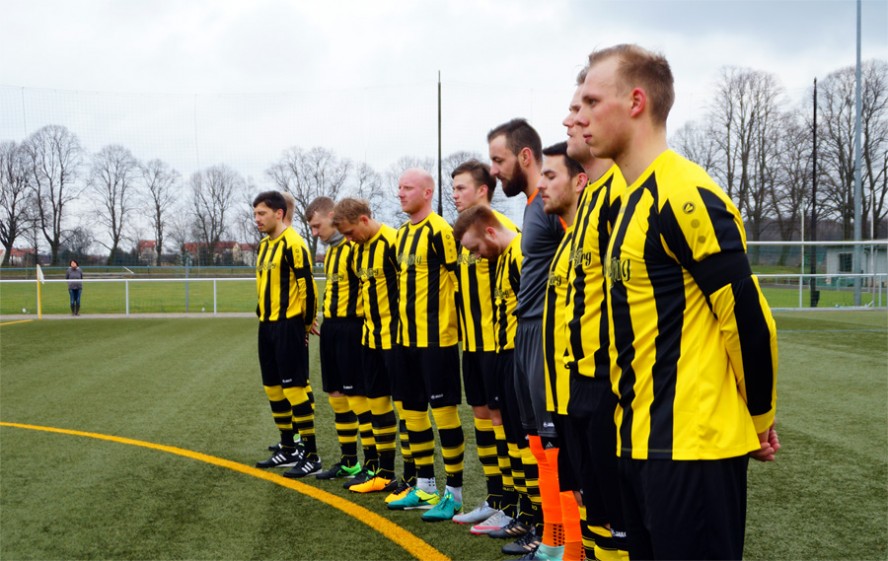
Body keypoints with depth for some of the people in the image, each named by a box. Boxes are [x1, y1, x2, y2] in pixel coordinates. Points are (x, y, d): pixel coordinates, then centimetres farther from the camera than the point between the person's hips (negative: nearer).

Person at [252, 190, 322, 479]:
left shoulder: (293, 243, -13)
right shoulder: (265, 245, 15)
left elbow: (307, 286, -14)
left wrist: (306, 323, -6)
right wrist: (265, 319, 18)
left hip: (288, 325, -9)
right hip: (267, 325, 9)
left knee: (294, 387, -8)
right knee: (273, 387, 14)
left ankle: (311, 455, -1)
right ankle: (288, 449, 26)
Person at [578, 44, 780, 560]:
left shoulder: (685, 195, -17)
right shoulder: (634, 198, 13)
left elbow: (746, 315, -17)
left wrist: (760, 418, -5)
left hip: (693, 444, -9)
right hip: (643, 440, 9)